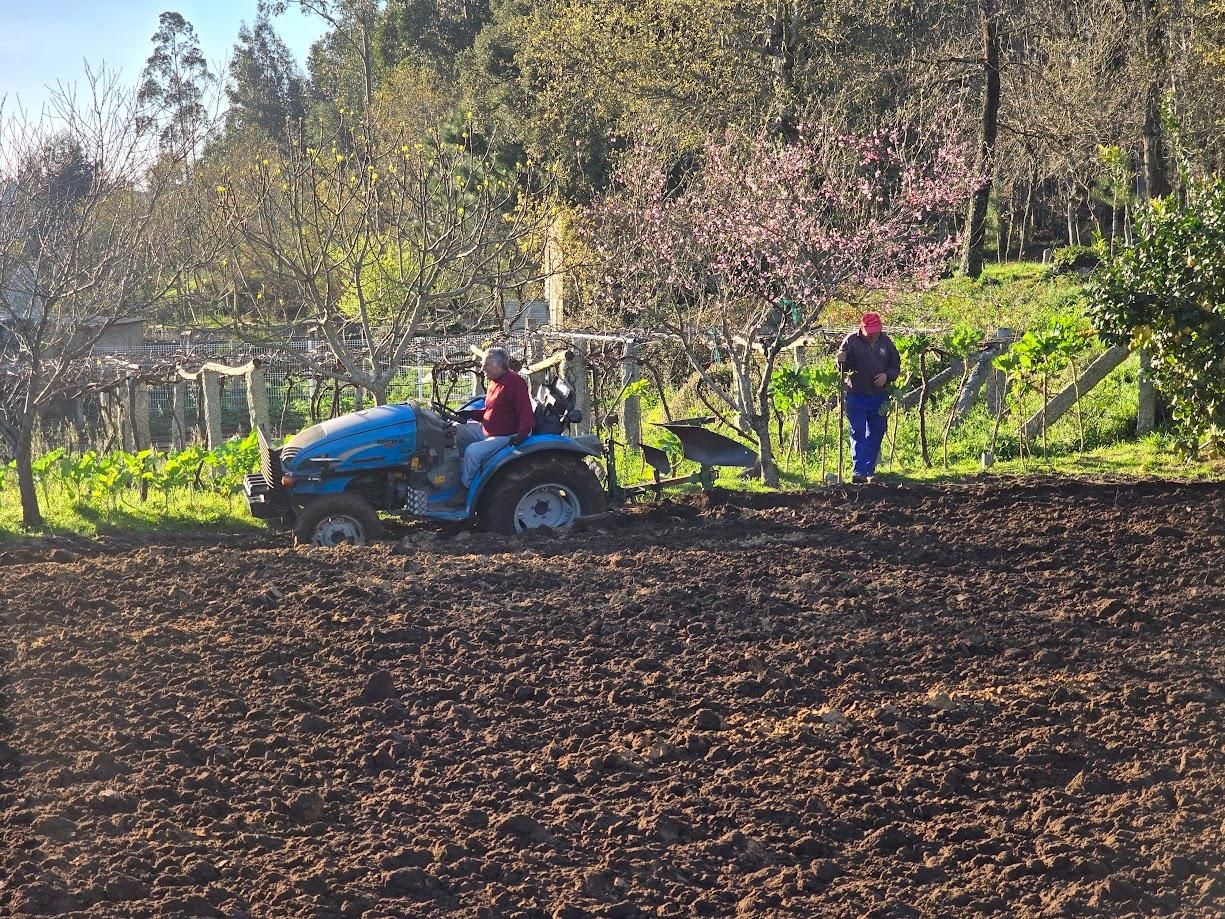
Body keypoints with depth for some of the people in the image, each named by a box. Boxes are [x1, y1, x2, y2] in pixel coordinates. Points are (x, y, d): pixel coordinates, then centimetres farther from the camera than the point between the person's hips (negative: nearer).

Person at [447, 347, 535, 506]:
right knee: (457, 431, 11)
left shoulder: (515, 382, -19)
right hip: (486, 430, 11)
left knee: (473, 451, -27)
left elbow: (526, 410, -25)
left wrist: (522, 433, -37)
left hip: (505, 436, -11)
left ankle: (465, 491, -11)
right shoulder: (494, 382, 12)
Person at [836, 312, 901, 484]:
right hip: (856, 396, -4)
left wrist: (887, 375, -7)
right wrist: (841, 361, -26)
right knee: (858, 434, -9)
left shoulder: (886, 342, 4)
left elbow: (896, 366, 13)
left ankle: (869, 471, 23)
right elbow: (842, 368, -2)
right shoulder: (851, 341, -5)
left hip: (879, 397, 4)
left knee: (876, 434, 11)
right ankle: (858, 471, -13)